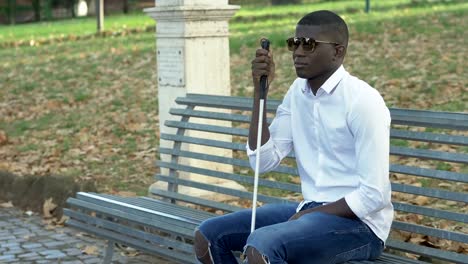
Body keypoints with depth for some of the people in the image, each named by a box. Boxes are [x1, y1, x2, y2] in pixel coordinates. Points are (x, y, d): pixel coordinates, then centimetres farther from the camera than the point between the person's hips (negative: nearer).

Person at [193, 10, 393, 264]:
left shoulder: (362, 100, -15)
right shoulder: (298, 91, 8)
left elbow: (374, 195, -18)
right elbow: (264, 160, 0)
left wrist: (308, 216, -17)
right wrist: (260, 90, -5)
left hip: (358, 222, -8)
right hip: (308, 209, 8)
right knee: (208, 236, -3)